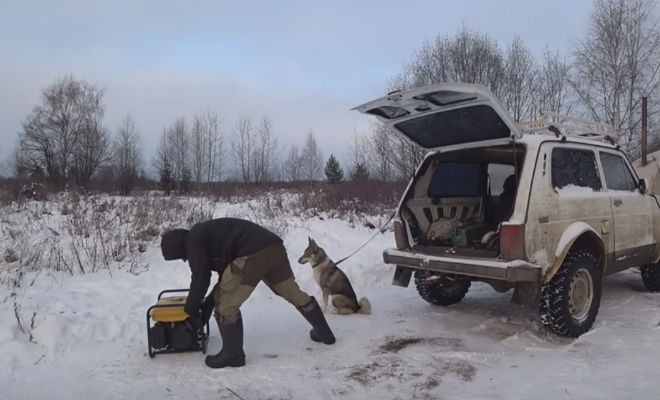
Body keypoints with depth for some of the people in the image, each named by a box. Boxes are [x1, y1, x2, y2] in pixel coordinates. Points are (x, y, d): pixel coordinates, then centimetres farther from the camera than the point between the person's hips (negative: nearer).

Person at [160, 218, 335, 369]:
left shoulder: (193, 240, 6)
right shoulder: (206, 234, 33)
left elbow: (201, 279, 1)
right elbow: (227, 276, 34)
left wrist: (190, 310, 15)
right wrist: (207, 304, 33)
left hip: (252, 255, -10)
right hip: (274, 247, 10)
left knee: (225, 305, 6)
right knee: (293, 293, 25)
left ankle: (233, 354, 17)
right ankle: (324, 333, 40)